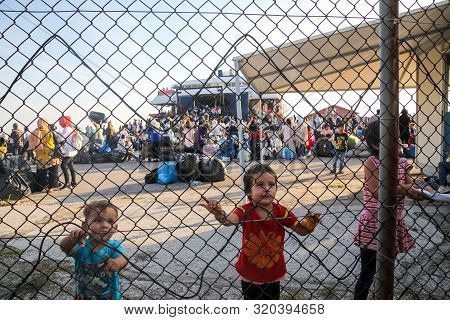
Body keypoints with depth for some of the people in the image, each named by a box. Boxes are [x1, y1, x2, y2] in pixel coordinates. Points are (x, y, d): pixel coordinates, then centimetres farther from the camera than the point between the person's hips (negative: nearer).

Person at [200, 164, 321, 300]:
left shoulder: (282, 212, -16)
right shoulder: (245, 211, -21)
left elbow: (300, 230, -12)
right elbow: (230, 219, -39)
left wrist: (308, 223, -34)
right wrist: (219, 214, -61)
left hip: (273, 273, 1)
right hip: (250, 273, -1)